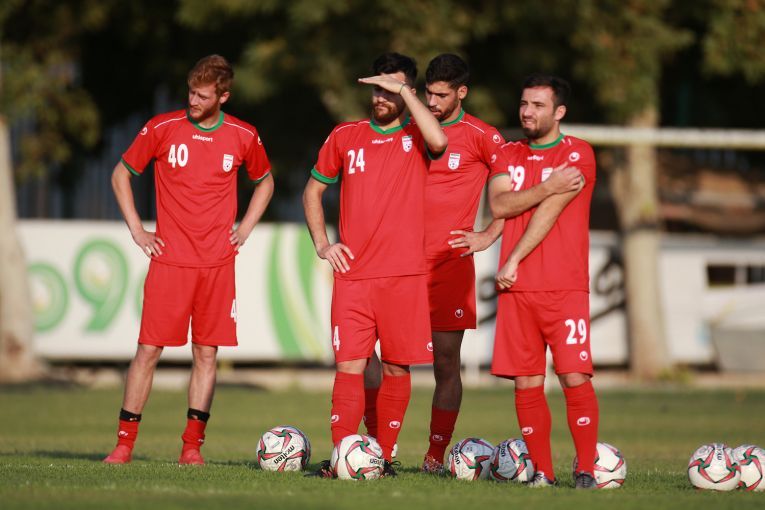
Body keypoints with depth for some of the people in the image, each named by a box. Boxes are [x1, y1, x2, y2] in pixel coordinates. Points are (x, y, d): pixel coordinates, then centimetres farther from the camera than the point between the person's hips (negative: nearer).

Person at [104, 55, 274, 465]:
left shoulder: (244, 137, 3)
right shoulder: (162, 128, -2)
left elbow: (264, 182, 22)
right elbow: (121, 175, 10)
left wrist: (245, 228, 10)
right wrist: (136, 230, 3)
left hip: (217, 263, 2)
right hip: (169, 259, -2)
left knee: (206, 353, 2)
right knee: (148, 349, -5)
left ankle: (192, 445, 8)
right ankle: (124, 443, 1)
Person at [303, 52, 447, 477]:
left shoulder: (416, 137, 4)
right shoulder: (346, 137, 11)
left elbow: (438, 141, -22)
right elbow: (313, 190, 21)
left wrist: (404, 91, -15)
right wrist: (321, 243, 8)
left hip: (405, 275, -1)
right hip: (354, 273, 1)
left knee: (397, 368, 2)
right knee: (350, 366, -7)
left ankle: (384, 455, 13)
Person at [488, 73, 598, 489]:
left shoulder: (577, 155, 0)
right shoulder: (508, 155, 15)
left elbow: (549, 211, -8)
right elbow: (498, 205, -1)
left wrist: (513, 260, -9)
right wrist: (550, 187, -9)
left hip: (565, 287, -4)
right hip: (517, 288, 4)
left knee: (575, 379, -11)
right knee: (526, 383, 1)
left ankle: (586, 470, -6)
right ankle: (542, 470, 8)